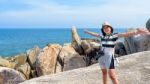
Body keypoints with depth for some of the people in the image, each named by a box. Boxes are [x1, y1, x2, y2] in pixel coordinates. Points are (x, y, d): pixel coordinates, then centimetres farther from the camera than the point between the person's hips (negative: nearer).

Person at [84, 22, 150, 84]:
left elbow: (125, 34, -28)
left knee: (112, 76, -9)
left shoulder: (114, 36, -13)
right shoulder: (103, 36, 4)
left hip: (109, 58, -6)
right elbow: (95, 34, 24)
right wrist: (88, 32, 40)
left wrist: (136, 32, -43)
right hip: (102, 57, 7)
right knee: (104, 73, 19)